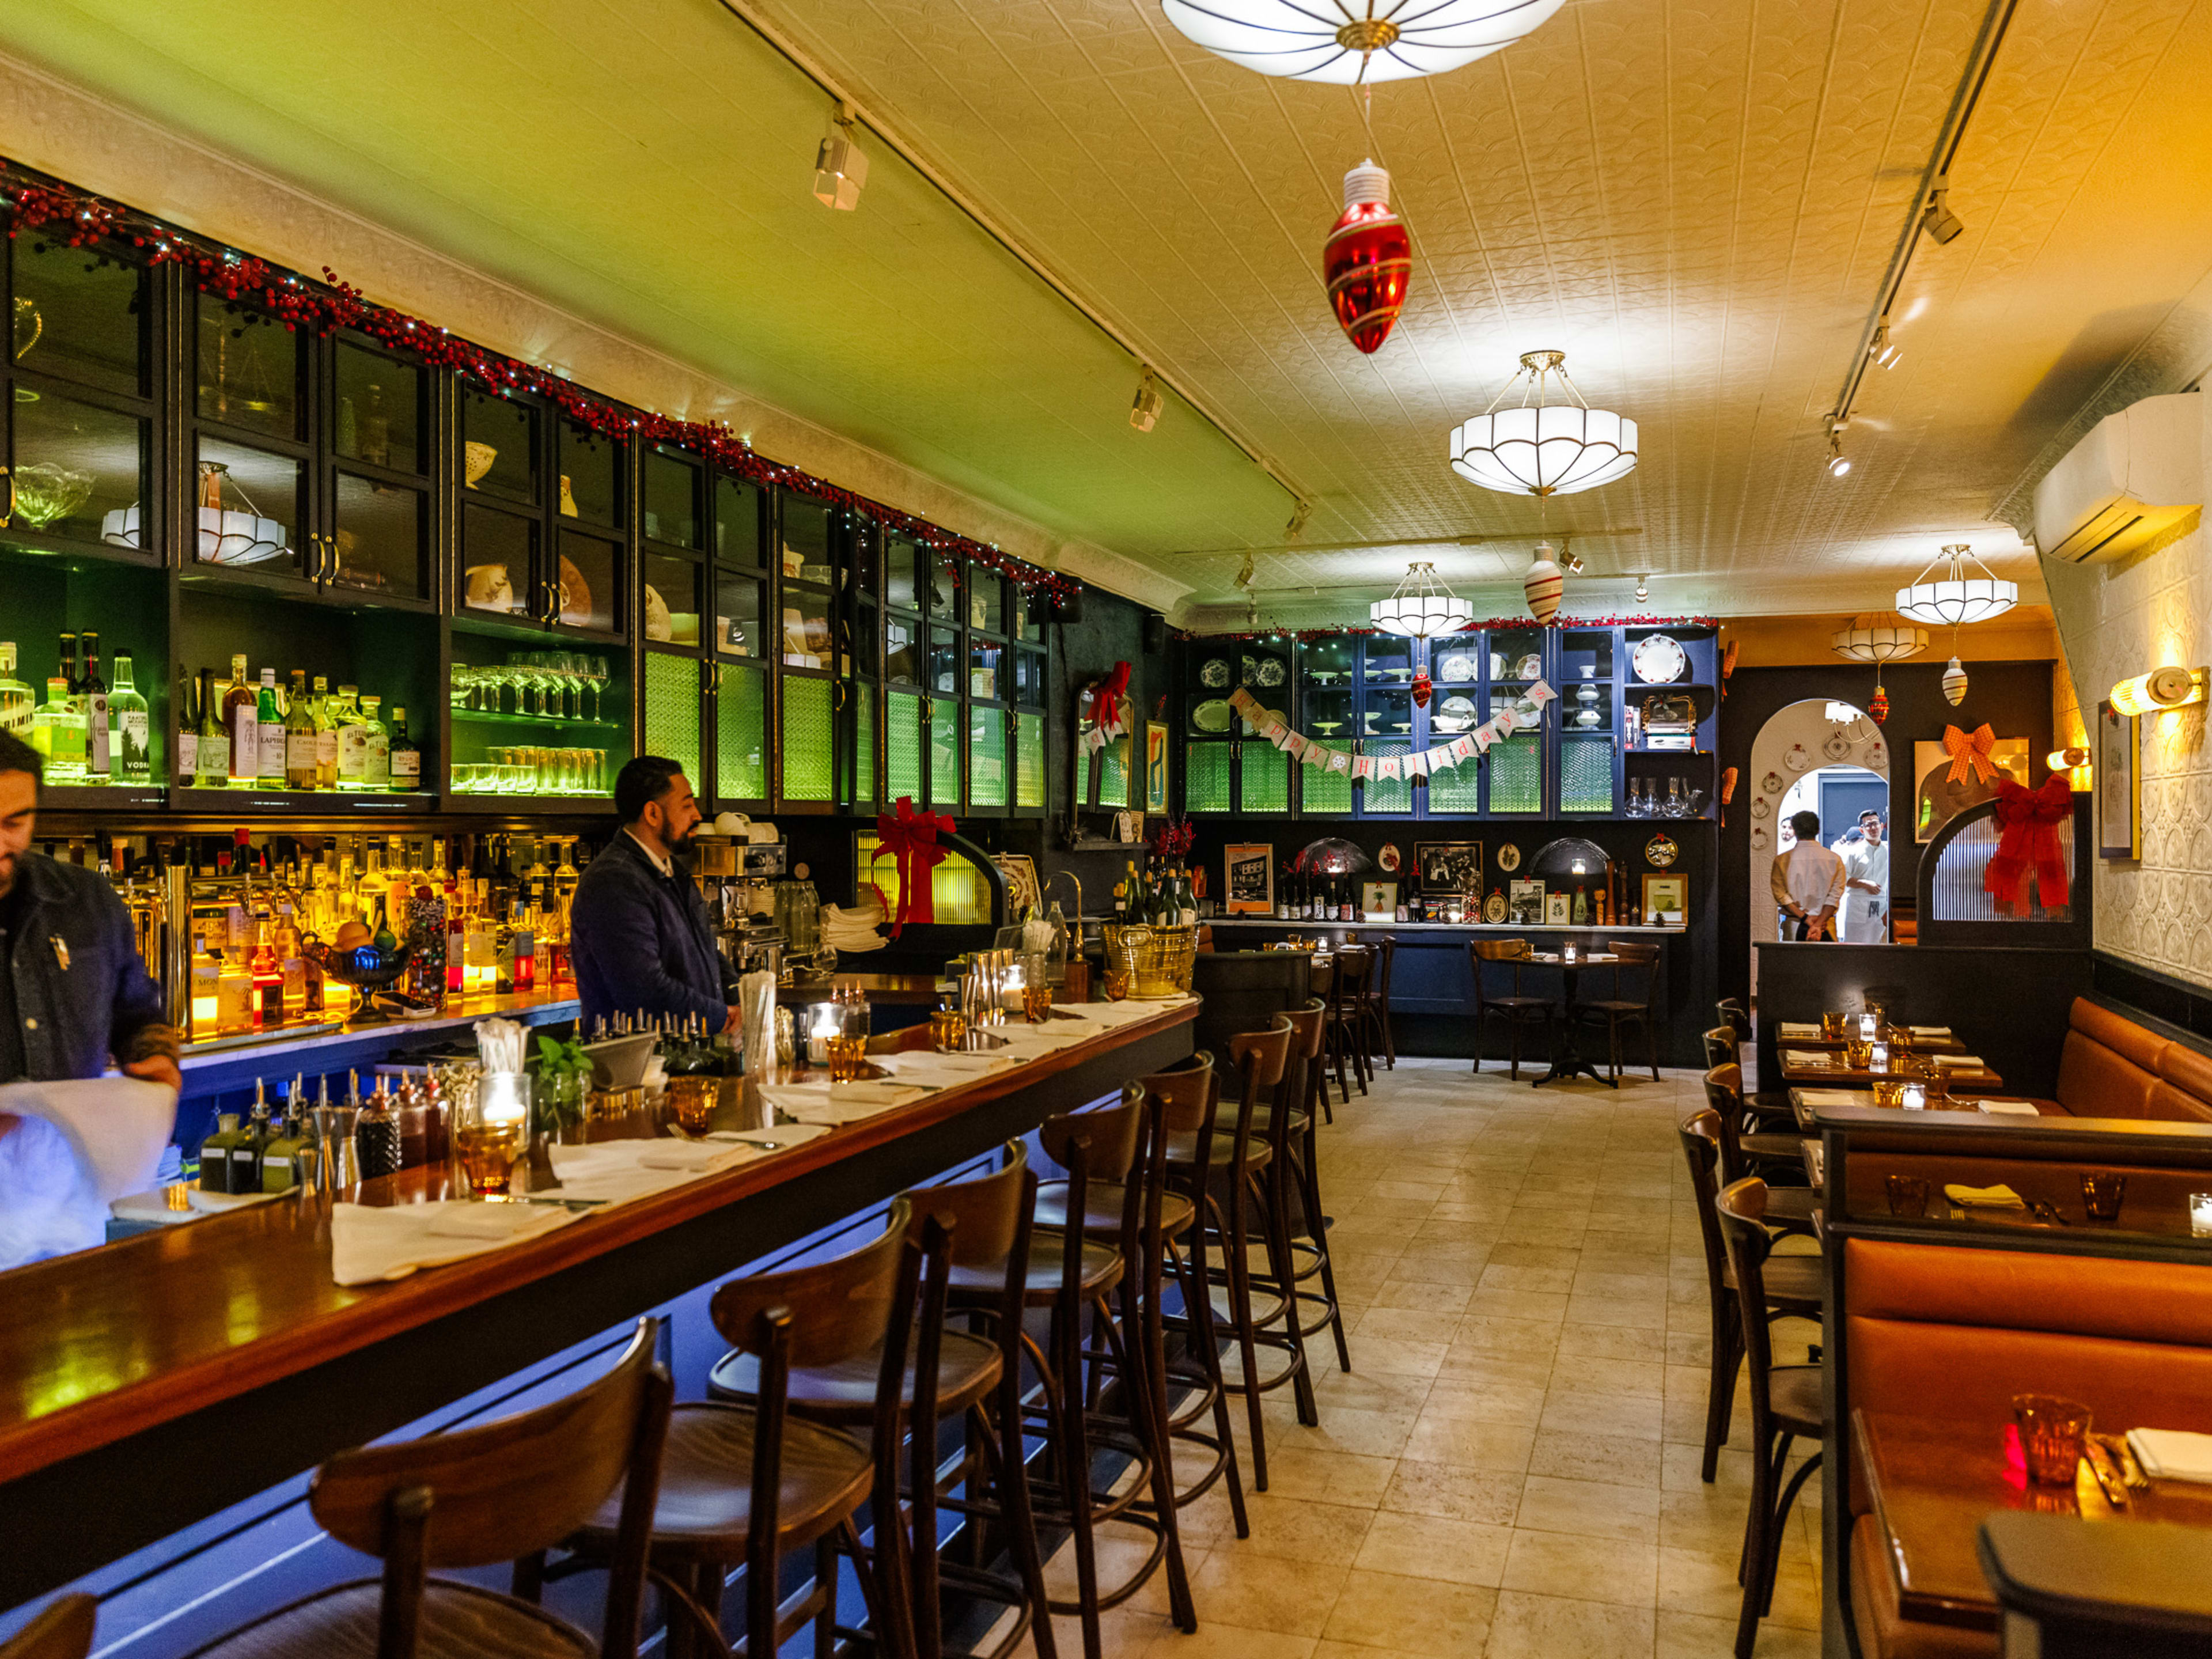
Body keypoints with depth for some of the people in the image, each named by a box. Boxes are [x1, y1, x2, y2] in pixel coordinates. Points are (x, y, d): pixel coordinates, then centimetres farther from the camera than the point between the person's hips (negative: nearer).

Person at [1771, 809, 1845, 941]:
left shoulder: (1782, 860, 0)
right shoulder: (1835, 860, 3)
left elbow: (1780, 894, -6)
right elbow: (1835, 896, -4)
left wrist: (1804, 918, -7)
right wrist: (1819, 923, -11)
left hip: (1794, 927, 0)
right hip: (1826, 927, 0)